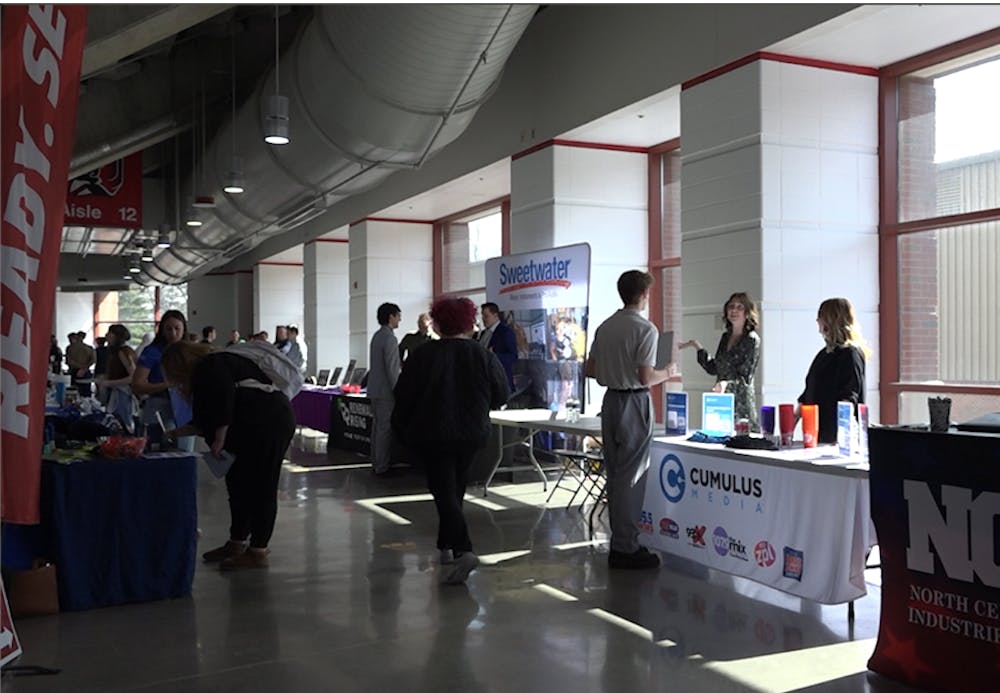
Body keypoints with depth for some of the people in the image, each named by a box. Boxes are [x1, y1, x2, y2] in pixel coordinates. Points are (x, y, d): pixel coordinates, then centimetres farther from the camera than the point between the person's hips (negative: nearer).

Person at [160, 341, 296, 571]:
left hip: (270, 421, -11)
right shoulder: (205, 372, 23)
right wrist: (179, 432, 29)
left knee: (260, 486, -6)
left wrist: (219, 440, -17)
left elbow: (225, 397, -22)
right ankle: (237, 542, 26)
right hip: (258, 427, 11)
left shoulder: (211, 366, -8)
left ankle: (259, 551, 0)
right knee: (239, 482, 15)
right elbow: (207, 420, 27)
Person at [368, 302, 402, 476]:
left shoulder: (376, 336, 13)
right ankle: (382, 467, -2)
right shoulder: (390, 338, -16)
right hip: (386, 391, -10)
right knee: (385, 429, -5)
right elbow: (392, 369, -19)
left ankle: (376, 463, 20)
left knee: (377, 426, 14)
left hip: (375, 389, 10)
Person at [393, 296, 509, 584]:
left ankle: (463, 550, -21)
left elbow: (403, 396, -5)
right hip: (472, 433, 3)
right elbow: (502, 395, 2)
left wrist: (401, 427, 12)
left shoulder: (423, 355, -9)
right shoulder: (484, 356, -5)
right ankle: (447, 545, 28)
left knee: (444, 490, -3)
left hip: (431, 434, -3)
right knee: (455, 487, 20)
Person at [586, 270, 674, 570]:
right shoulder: (645, 329, -14)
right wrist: (667, 373, -1)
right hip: (634, 403, -8)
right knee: (631, 478, -2)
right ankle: (625, 548, 2)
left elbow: (590, 370, 13)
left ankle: (619, 541, 24)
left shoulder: (604, 327, 9)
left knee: (614, 474, 14)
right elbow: (646, 377, -19)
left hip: (610, 400, 8)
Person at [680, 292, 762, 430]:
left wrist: (727, 384, -28)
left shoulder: (752, 339, -6)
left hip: (741, 402, -6)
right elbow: (713, 369, 14)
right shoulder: (725, 337, 13)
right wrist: (698, 347, 9)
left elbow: (745, 378, -10)